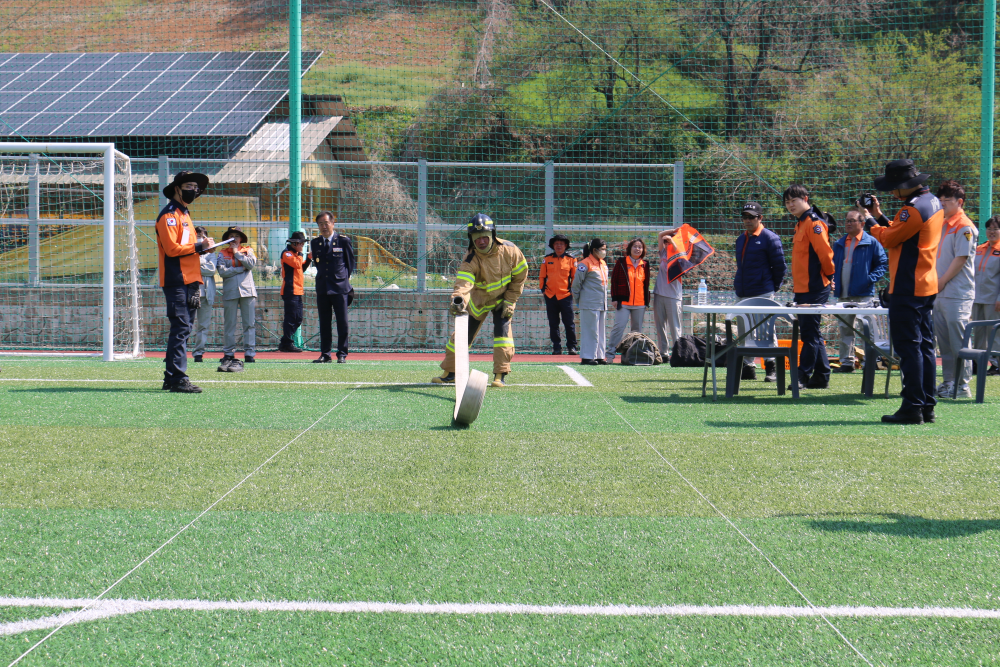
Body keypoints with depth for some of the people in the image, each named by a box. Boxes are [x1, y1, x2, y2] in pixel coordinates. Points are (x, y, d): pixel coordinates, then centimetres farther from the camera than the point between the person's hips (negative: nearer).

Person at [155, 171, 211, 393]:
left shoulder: (185, 215, 23)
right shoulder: (169, 215, -7)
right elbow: (172, 249, -17)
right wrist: (199, 246, -12)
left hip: (189, 283, 9)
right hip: (176, 282, -9)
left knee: (183, 329, 10)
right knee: (181, 329, -13)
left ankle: (171, 377, 15)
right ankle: (178, 379, -15)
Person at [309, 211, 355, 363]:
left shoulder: (343, 241, 1)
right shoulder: (315, 243, 11)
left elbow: (351, 262, 8)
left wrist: (344, 277, 4)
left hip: (340, 288, -3)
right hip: (322, 288, 3)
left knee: (342, 322, -3)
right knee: (324, 323, 5)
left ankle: (342, 354, 2)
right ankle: (325, 354, 10)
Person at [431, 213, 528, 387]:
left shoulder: (509, 250, -22)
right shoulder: (470, 260, -27)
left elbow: (520, 275, -9)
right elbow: (463, 281, -44)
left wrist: (509, 301, -11)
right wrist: (458, 300, -65)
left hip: (503, 297, 0)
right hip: (479, 299, 0)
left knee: (502, 330, -17)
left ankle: (500, 375, -10)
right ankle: (450, 373, 16)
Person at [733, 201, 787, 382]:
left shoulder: (769, 238, -6)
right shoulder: (741, 239, 16)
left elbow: (780, 266, -6)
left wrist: (774, 286, -4)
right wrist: (737, 283, 13)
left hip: (763, 293, -7)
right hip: (743, 294, 7)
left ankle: (771, 368, -1)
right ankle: (748, 367, 16)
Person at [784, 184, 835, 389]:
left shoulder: (814, 223, -13)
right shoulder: (801, 224, 18)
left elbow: (825, 252, -19)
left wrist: (828, 275, -7)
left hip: (814, 288, -10)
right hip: (802, 288, 10)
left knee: (809, 333, -6)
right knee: (810, 333, 13)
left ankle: (803, 376, -4)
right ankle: (821, 377, 18)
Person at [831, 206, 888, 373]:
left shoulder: (871, 243, -1)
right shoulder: (839, 244, 15)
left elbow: (883, 264, -2)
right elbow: (832, 265, 22)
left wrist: (871, 279, -14)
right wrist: (832, 280, 5)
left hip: (863, 295, -6)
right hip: (843, 295, 6)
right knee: (845, 329, 8)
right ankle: (847, 362, 13)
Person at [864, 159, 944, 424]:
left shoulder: (913, 209, -19)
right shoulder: (933, 203, 12)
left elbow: (888, 239, -12)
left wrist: (870, 220, 2)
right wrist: (880, 216, 12)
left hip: (908, 289, -10)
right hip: (927, 286, 10)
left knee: (908, 347, -8)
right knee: (925, 346, 12)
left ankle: (912, 408, -9)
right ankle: (927, 407, 16)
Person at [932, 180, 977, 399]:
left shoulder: (964, 227, -10)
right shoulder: (942, 225, 18)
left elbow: (961, 258, -15)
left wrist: (942, 282, -13)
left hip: (958, 295, -9)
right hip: (939, 293, 9)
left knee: (958, 342, -7)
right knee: (944, 342, 12)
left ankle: (962, 385, -4)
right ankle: (948, 382, 18)